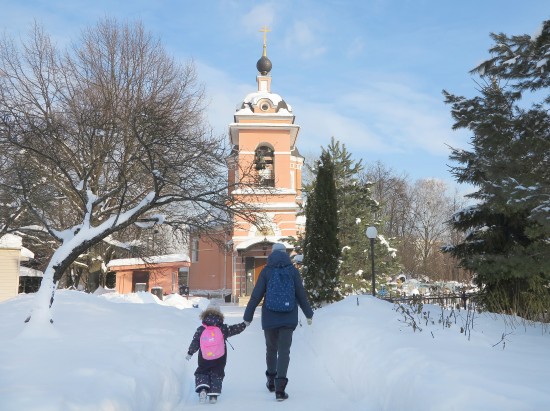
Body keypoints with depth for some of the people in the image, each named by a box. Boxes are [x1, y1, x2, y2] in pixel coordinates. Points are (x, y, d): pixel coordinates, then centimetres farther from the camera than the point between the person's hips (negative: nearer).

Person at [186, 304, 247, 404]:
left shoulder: (200, 330, 0)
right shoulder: (223, 328, 0)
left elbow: (195, 342, 0)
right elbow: (234, 329, 2)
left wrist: (190, 353, 8)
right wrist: (244, 324, 12)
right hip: (220, 360, 0)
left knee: (201, 373, 18)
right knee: (217, 374, 14)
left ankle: (203, 388, -8)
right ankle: (213, 394, 0)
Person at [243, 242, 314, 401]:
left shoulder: (266, 271, -3)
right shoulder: (293, 270, -1)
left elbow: (256, 296, -4)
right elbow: (301, 294, 2)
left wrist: (248, 316, 4)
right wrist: (308, 314, 15)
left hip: (269, 318, 1)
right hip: (288, 318, 0)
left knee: (271, 349, 18)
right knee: (284, 351, 0)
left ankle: (271, 381, 32)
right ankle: (280, 387, -11)